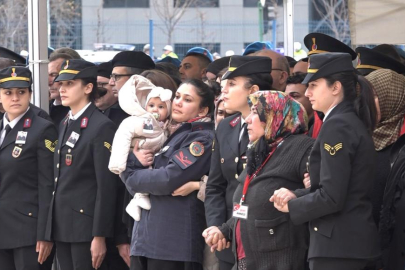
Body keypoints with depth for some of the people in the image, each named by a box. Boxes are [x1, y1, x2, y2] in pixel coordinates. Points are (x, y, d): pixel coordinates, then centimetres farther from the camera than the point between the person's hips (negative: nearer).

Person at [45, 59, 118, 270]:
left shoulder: (102, 127, -10)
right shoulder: (65, 125, 15)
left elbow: (106, 187, -13)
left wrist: (99, 236, -17)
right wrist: (49, 234, 13)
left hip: (85, 227, -8)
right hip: (61, 227, 8)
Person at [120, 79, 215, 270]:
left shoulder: (202, 139, -5)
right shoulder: (168, 135, 21)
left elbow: (168, 180, -17)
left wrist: (133, 175, 0)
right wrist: (135, 161, -8)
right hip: (145, 236, 8)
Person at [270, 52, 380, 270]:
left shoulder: (337, 125, -15)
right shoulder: (354, 122, 15)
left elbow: (331, 197, -20)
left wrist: (292, 206, -5)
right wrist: (296, 195, 7)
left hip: (337, 245, -10)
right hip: (357, 240, 10)